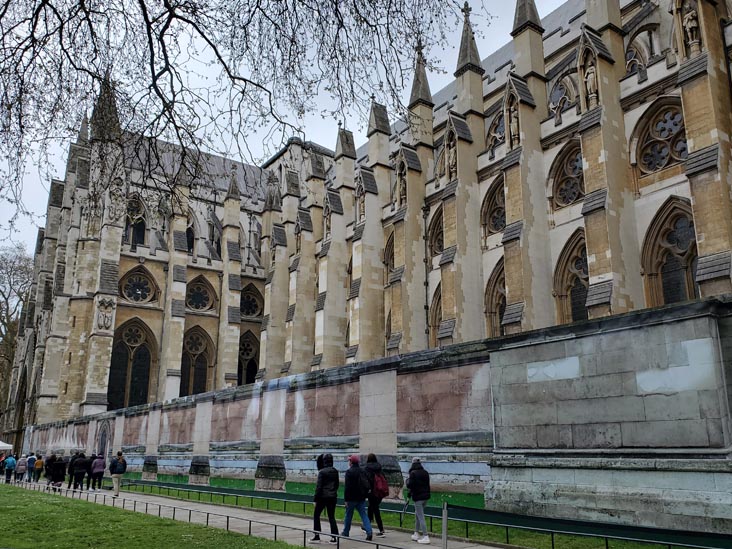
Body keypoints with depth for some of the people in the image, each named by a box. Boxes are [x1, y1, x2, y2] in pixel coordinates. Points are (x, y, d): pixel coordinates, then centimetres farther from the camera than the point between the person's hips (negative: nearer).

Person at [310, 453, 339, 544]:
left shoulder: (322, 472, -13)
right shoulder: (335, 471, 5)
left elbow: (319, 486, -13)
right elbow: (337, 484, 12)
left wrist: (315, 498, -8)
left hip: (323, 496, -5)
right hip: (333, 497, 5)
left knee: (316, 515, 10)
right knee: (331, 517, 10)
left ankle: (317, 536, 10)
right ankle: (334, 537, 3)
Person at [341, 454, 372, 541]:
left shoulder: (349, 472, -12)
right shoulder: (363, 471, 10)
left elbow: (347, 487, -16)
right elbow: (367, 485, 14)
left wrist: (346, 499, -13)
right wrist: (365, 495, 19)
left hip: (352, 498, -5)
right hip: (361, 498, 5)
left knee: (348, 515, 10)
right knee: (364, 515, 4)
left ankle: (345, 533, 22)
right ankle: (369, 532, -11)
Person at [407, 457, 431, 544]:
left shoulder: (413, 473, -15)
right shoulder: (425, 473, 7)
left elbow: (409, 485, -19)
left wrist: (407, 481, 3)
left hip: (418, 497, -8)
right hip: (425, 496, 8)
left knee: (421, 517, -4)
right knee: (417, 515, 22)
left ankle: (426, 537, -6)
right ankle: (417, 534, 30)